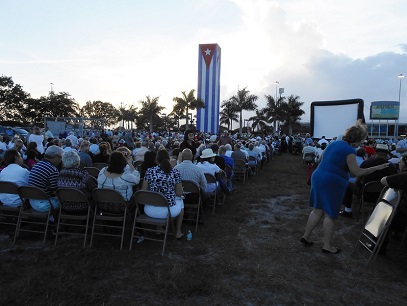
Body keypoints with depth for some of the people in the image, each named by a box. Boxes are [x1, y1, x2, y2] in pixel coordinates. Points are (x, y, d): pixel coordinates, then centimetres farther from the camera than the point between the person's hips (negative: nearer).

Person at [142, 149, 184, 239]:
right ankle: (178, 232, 36)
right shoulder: (175, 172, -8)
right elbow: (179, 194, -4)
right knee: (180, 201, 32)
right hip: (168, 211, -2)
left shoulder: (149, 171, -4)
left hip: (150, 211, 2)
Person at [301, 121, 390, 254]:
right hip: (332, 183, -8)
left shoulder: (334, 143, 11)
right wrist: (376, 168, -2)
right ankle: (327, 245, 15)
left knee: (317, 210, 17)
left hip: (318, 177, 8)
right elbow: (357, 172, -11)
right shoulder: (349, 150, -14)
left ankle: (306, 236, 23)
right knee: (330, 215, 4)